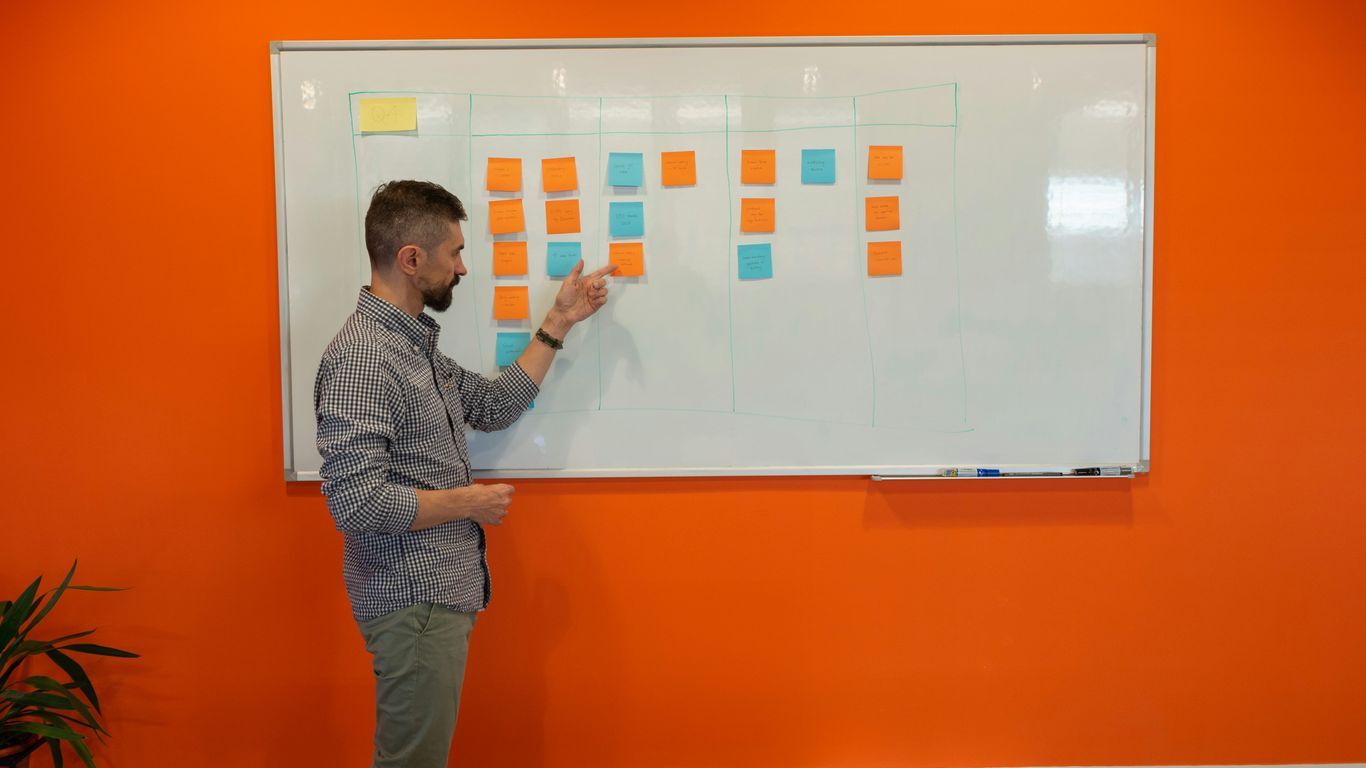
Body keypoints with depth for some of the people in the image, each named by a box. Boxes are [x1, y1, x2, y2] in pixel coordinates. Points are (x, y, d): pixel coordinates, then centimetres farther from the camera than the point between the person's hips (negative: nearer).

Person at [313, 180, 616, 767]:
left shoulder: (417, 343, 10)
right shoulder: (361, 356, -21)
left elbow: (494, 407, 17)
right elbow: (356, 502, -26)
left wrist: (558, 323, 14)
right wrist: (467, 503, -14)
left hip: (445, 594, 9)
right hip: (413, 603, -9)